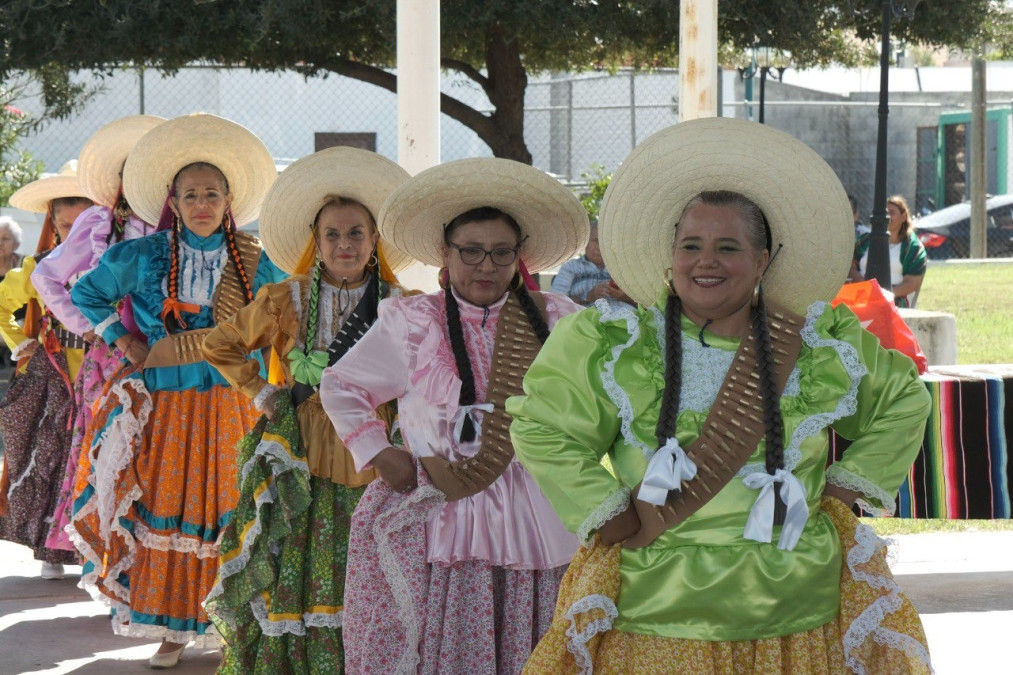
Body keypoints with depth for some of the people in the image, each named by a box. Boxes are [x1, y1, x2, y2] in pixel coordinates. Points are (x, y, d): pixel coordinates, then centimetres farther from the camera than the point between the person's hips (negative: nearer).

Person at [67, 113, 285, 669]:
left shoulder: (253, 264, 2)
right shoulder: (141, 257, 2)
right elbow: (86, 294, 16)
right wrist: (119, 338, 5)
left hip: (231, 408, 0)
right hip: (166, 408, 0)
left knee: (227, 513, 0)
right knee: (165, 514, 1)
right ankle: (174, 629, 10)